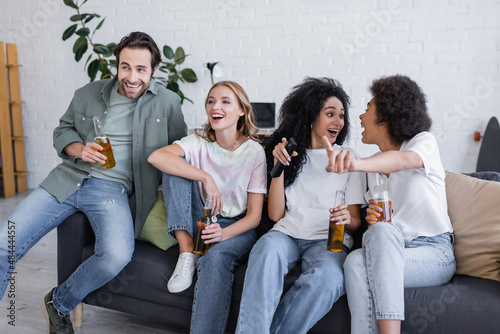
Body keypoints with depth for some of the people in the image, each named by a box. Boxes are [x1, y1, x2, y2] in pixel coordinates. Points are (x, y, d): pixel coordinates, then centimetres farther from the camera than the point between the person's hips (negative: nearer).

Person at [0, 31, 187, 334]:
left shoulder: (167, 102, 4)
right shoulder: (88, 94, 11)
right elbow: (62, 131, 21)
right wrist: (80, 150, -1)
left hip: (114, 189, -2)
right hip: (68, 180, 3)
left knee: (117, 256, -31)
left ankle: (58, 304, -1)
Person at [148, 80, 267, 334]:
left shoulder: (254, 152, -8)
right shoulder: (199, 142, -3)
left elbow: (254, 216, -9)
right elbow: (156, 157, -25)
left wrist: (223, 234, -29)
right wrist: (206, 177, -31)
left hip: (236, 227, -3)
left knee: (216, 258, -36)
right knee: (176, 168, -17)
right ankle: (186, 250, -21)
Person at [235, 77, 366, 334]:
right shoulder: (290, 154, 16)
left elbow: (356, 221, 11)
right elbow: (276, 215, 7)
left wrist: (347, 220, -14)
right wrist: (278, 166, -2)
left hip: (328, 240, 0)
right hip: (287, 234, 1)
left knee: (328, 279, -36)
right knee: (267, 250, -37)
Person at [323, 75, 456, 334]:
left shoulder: (423, 141, -1)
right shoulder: (374, 166, 17)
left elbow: (403, 160, -27)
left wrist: (356, 164, -48)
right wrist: (372, 217, -4)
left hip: (434, 253, -4)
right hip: (391, 252, 4)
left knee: (381, 232, -35)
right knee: (356, 260, -31)